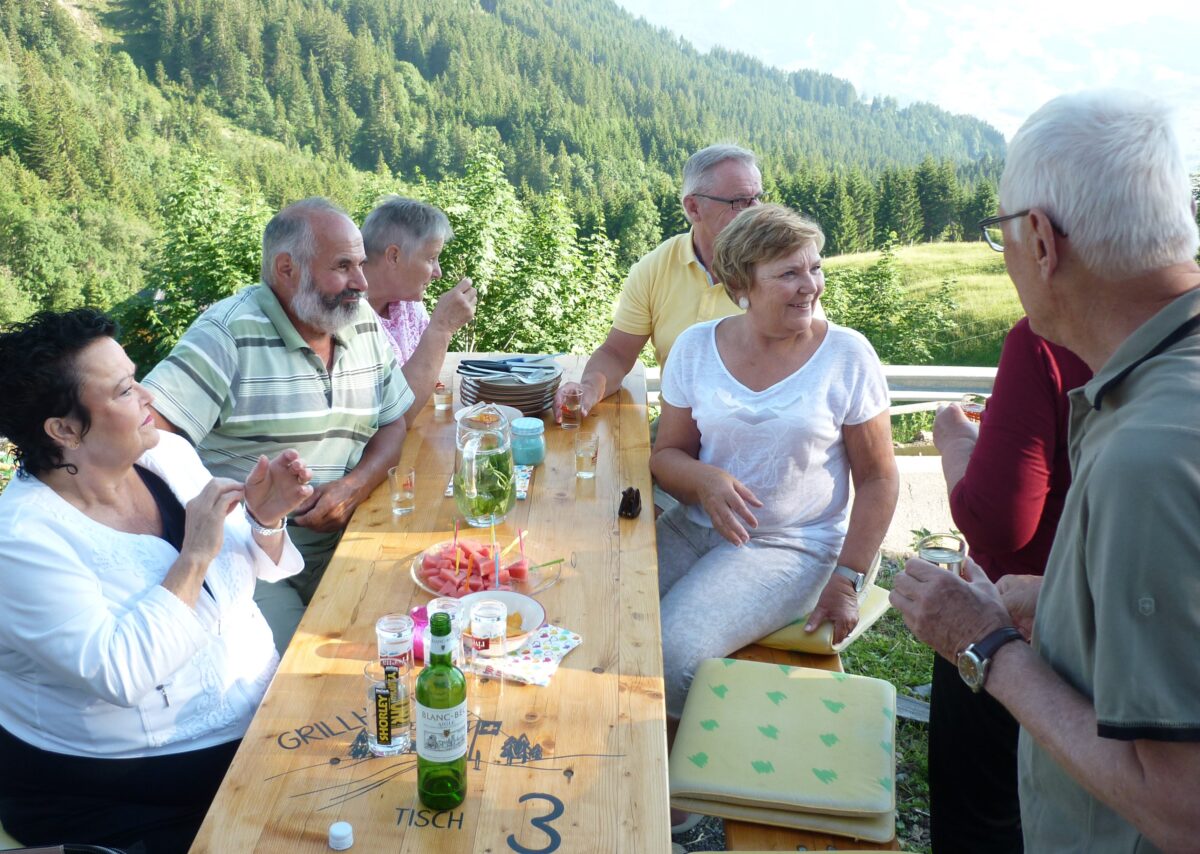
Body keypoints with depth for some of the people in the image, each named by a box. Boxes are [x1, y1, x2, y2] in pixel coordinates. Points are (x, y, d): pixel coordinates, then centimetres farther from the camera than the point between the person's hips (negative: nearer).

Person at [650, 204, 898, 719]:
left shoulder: (847, 356, -5)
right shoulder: (696, 346, 2)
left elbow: (878, 480, -1)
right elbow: (666, 454, 6)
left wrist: (846, 581, -8)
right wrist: (704, 480, -17)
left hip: (791, 548, -3)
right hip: (694, 527, 4)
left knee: (670, 652, -25)